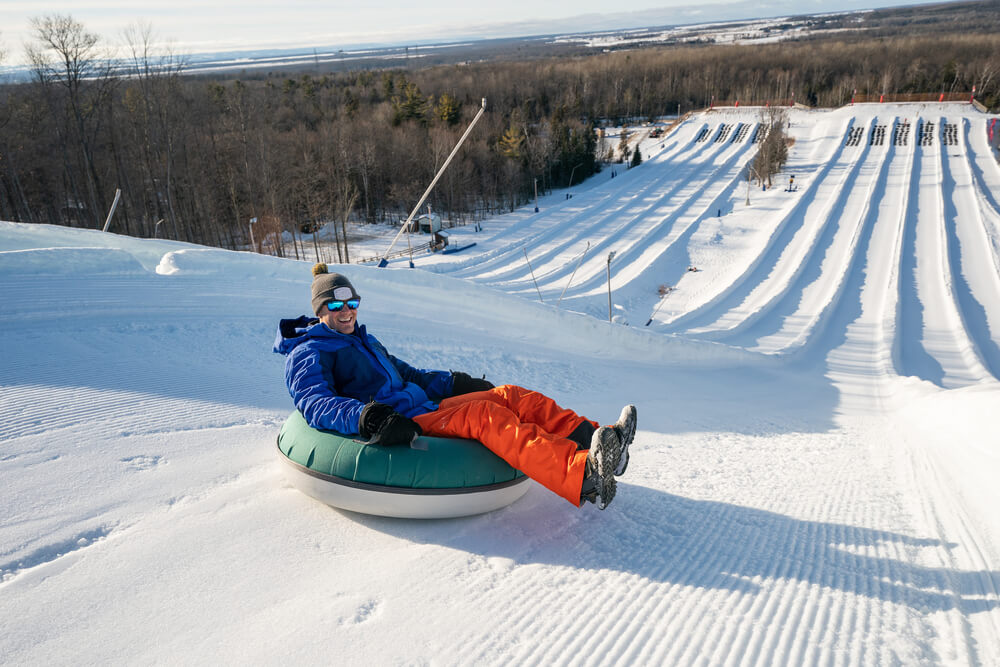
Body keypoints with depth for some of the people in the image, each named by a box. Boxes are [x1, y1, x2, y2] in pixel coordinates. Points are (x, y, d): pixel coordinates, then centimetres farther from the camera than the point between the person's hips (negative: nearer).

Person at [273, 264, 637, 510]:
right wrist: (367, 417, -35)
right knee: (483, 414, -31)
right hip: (396, 429, -9)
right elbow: (314, 402, -17)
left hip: (425, 407, 9)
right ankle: (582, 476, -47)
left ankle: (587, 438, -22)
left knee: (510, 396, -8)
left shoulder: (364, 341, 28)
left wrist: (454, 382, 23)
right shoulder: (307, 353, 2)